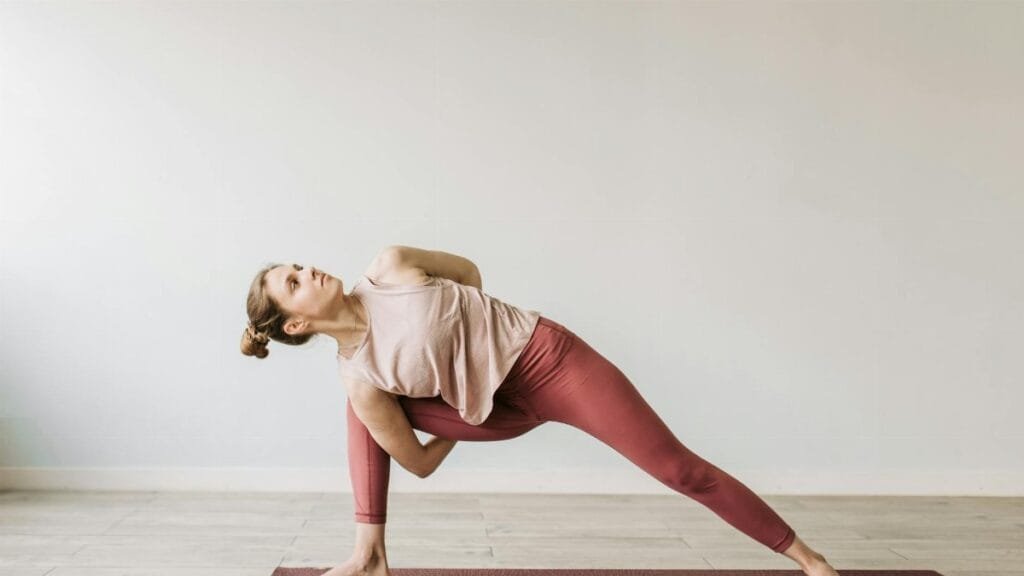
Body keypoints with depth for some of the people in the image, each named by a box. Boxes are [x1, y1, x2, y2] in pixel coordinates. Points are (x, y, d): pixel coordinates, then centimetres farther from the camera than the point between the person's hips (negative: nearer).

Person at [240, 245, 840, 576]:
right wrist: (462, 417, 7)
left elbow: (468, 269, 5)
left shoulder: (390, 267, -14)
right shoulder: (358, 378, -14)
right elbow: (420, 462, -6)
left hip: (545, 353, -1)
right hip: (506, 411, 2)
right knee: (368, 408, -9)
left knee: (675, 464, -6)